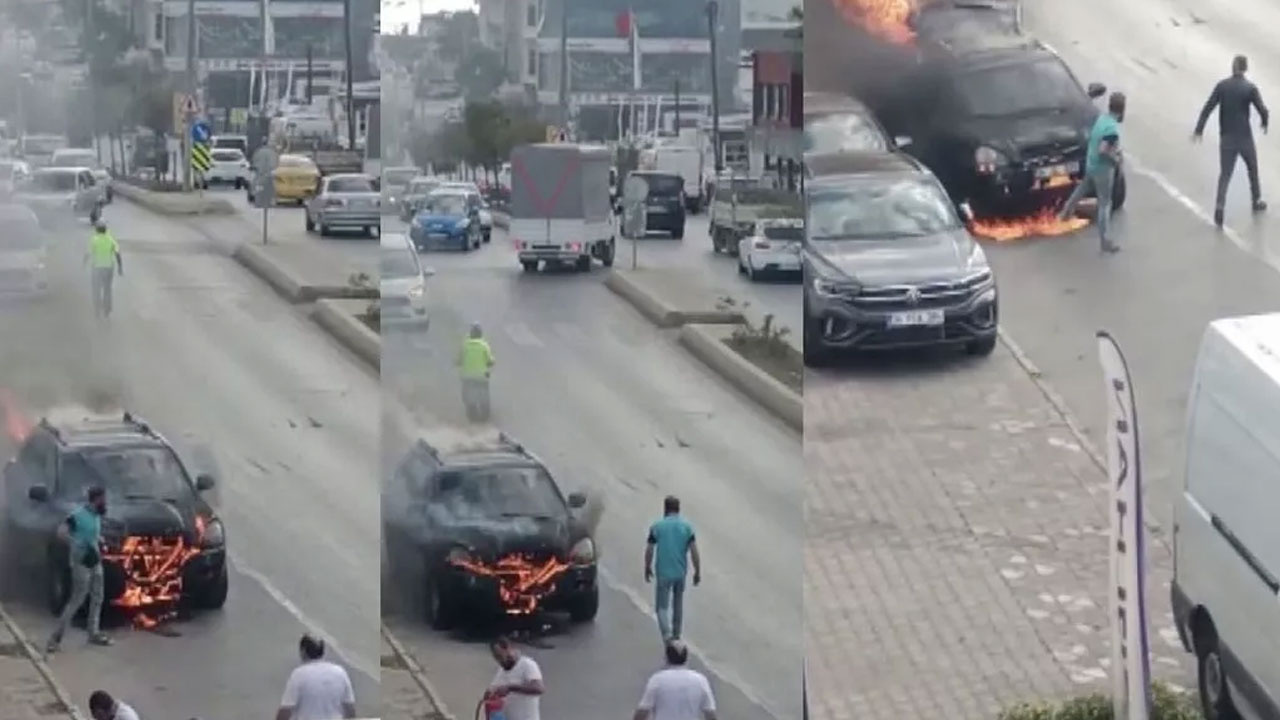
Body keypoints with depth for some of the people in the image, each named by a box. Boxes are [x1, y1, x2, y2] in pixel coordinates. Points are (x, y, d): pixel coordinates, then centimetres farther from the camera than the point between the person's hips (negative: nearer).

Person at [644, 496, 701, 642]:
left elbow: (649, 551, -5)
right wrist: (698, 572, 3)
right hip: (681, 572, 3)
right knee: (678, 604, 20)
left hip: (663, 573, -3)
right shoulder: (687, 526, -3)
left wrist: (647, 568, 9)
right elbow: (694, 551, -6)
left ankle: (667, 635, -18)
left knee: (662, 606, 1)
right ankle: (676, 634, 31)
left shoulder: (657, 527, -8)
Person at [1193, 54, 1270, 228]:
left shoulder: (1222, 86, -5)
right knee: (1252, 167, 23)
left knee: (1225, 174, 8)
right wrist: (1265, 122, 12)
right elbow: (1263, 111, -11)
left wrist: (1199, 130, -5)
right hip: (1244, 136, -2)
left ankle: (1219, 206, -12)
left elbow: (1208, 108, -8)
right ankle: (1256, 201, 36)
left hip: (1226, 137, 2)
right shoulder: (1250, 88, -13)